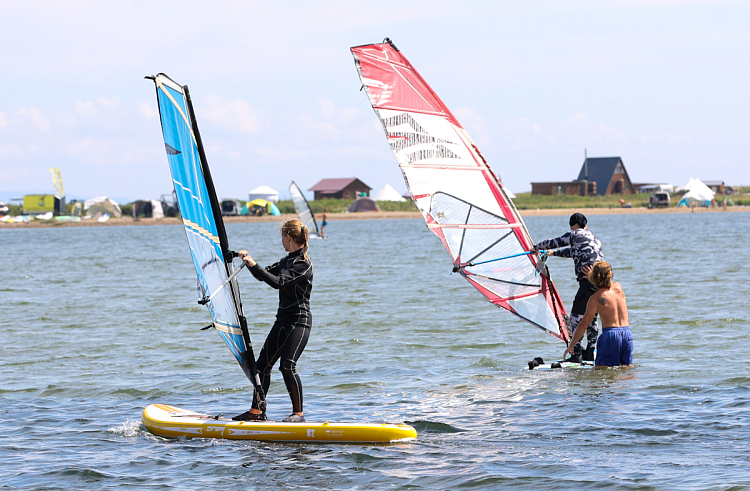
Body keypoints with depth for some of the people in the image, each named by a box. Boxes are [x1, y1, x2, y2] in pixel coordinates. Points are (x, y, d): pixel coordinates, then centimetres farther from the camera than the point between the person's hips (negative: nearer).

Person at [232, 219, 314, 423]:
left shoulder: (303, 264, -15)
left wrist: (254, 265, -24)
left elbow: (278, 282, -25)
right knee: (263, 364, 6)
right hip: (282, 321, 10)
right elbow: (264, 275, 21)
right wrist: (249, 261, 7)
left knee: (287, 365, -19)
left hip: (299, 321, -9)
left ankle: (298, 413, -11)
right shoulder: (287, 261, 14)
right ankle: (256, 411, 12)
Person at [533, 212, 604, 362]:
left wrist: (537, 247, 31)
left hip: (589, 279, -8)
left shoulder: (576, 234, 6)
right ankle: (589, 354, 14)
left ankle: (577, 353, -13)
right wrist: (553, 253, 58)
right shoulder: (595, 239, 31)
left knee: (576, 315, -5)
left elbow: (555, 242, 12)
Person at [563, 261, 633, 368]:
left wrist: (570, 346, 3)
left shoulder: (596, 298, -5)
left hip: (610, 334, -5)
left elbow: (583, 324, -4)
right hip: (627, 333, 5)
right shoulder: (618, 287, 8)